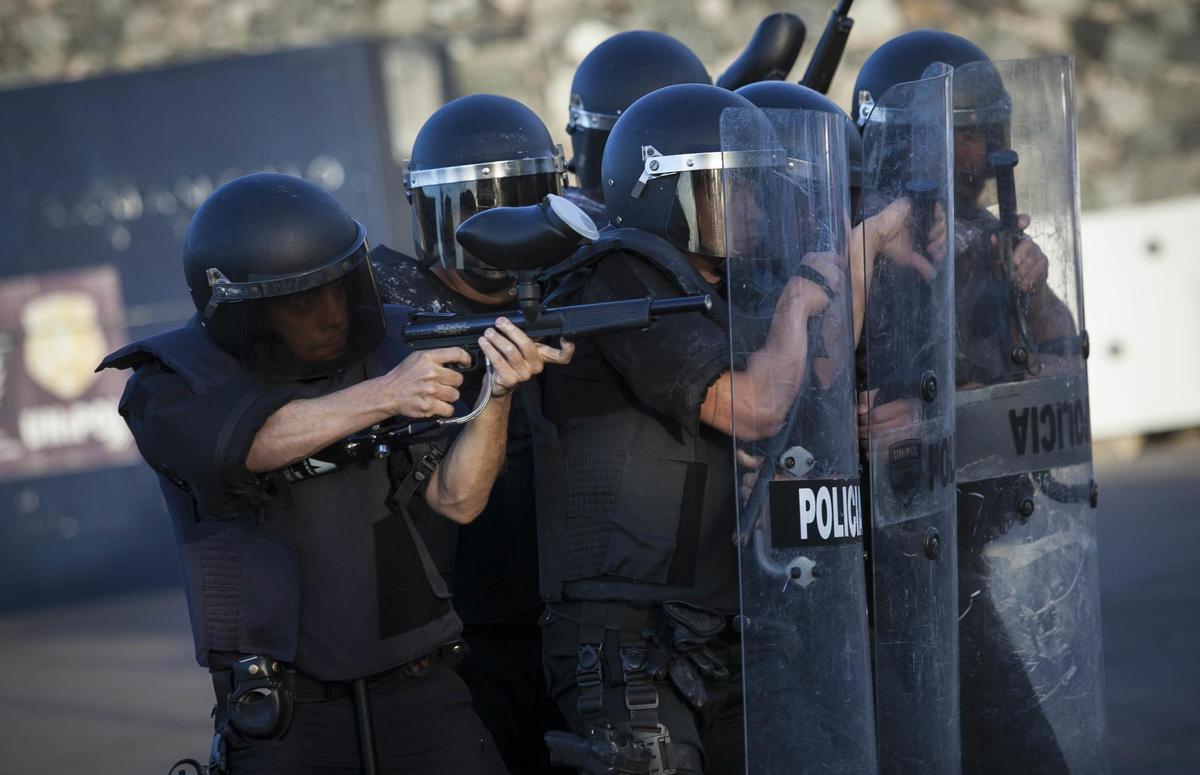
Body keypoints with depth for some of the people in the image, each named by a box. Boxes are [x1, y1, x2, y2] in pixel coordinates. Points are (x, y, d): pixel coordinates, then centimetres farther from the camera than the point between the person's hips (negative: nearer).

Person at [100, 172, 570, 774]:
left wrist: (497, 396, -21)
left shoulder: (386, 345, 3)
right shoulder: (168, 388, -4)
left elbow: (456, 499, -4)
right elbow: (249, 441, -25)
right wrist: (381, 396, -36)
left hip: (418, 692, 2)